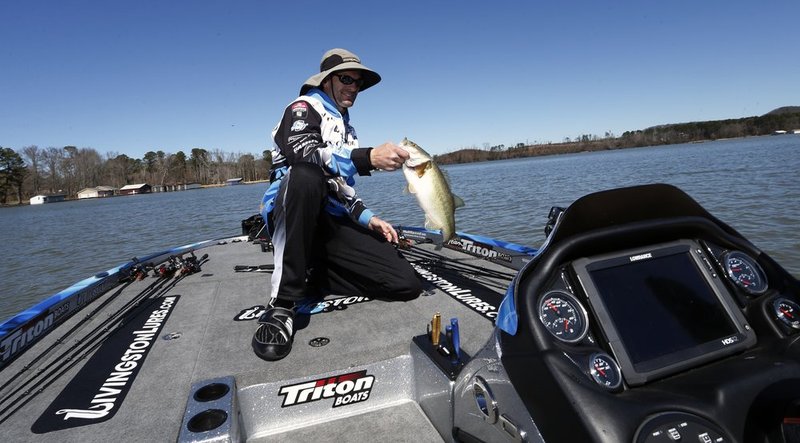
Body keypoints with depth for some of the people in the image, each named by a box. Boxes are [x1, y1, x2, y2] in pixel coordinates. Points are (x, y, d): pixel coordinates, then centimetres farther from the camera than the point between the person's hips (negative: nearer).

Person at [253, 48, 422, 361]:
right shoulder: (304, 109, 2)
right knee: (306, 175, -43)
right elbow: (302, 153, -23)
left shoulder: (346, 128, 26)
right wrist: (369, 158, -35)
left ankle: (308, 276, 3)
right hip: (291, 216, -6)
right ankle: (283, 303, -31)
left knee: (407, 284, -13)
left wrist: (367, 218, 9)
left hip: (334, 223, 6)